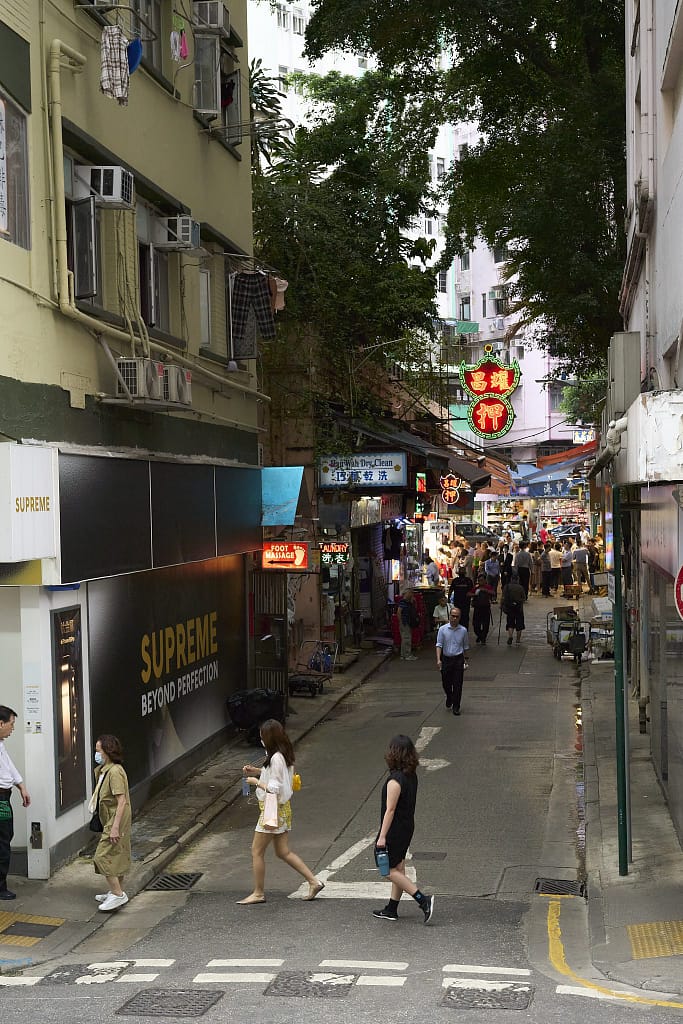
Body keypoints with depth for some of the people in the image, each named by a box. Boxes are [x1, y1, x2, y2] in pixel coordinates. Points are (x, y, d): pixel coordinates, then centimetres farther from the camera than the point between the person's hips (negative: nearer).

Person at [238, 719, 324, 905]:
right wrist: (256, 770, 10)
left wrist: (256, 782, -11)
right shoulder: (283, 755, 6)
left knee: (257, 851, 3)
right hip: (282, 808, 10)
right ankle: (314, 882, 13)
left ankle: (258, 893, 13)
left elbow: (273, 789, -24)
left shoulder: (276, 758, -23)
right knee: (283, 852, 14)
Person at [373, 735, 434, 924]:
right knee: (398, 869, 15)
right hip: (407, 826, 9)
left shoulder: (395, 780, -23)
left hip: (395, 829, -9)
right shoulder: (411, 775, 3)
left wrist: (382, 836, -19)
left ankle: (423, 900, -7)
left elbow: (390, 810, -23)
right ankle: (391, 910, 24)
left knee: (391, 871, 0)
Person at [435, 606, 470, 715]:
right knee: (446, 683, 10)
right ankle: (449, 697, 40)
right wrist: (438, 660, -18)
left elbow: (466, 647, 10)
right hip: (446, 659, 0)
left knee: (458, 684, -2)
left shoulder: (463, 630, 0)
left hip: (458, 659, 0)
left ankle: (456, 707, 6)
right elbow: (439, 645, -8)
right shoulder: (443, 629, -4)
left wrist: (465, 660, 12)